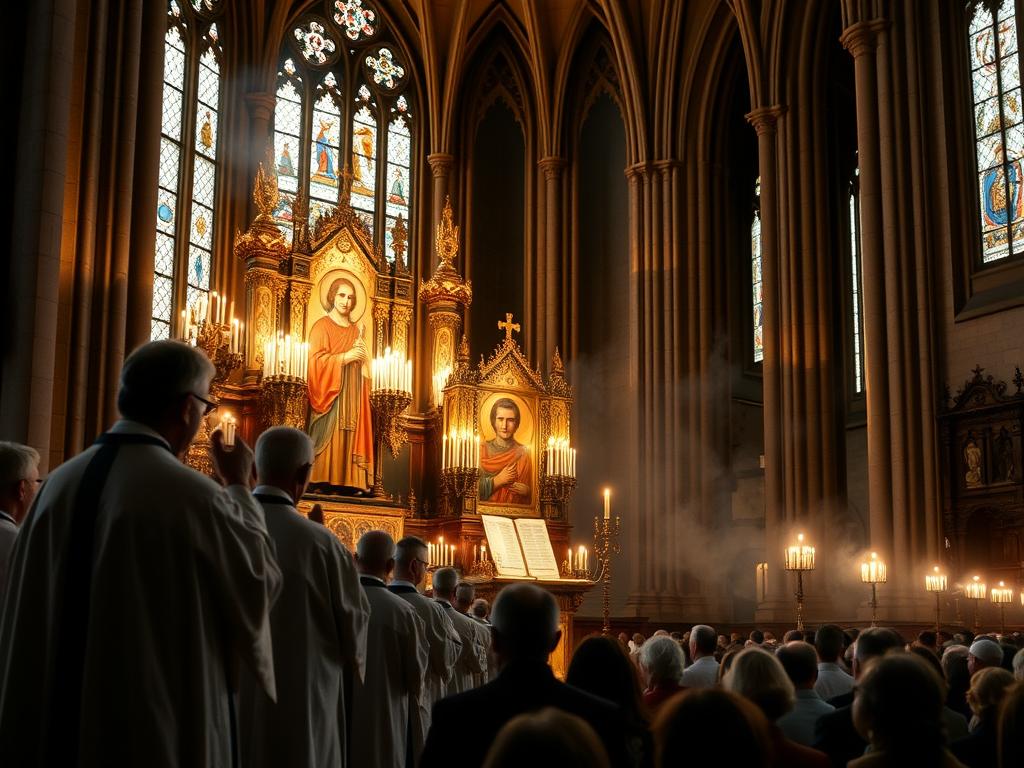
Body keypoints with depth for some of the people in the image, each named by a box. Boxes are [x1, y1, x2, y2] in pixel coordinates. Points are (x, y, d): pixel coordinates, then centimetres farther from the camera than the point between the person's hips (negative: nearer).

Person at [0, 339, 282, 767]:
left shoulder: (59, 484, -1)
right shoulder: (193, 496, -19)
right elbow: (259, 582, -3)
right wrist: (240, 487, 6)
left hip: (62, 721, 6)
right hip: (161, 727, -5)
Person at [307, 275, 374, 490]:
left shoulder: (356, 330, 19)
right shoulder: (322, 326, 2)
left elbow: (363, 365, 22)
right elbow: (316, 360, -9)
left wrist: (362, 356, -1)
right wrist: (346, 356, -14)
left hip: (351, 394, 5)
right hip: (330, 392, -5)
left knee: (349, 436, -2)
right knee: (328, 435, -13)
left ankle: (347, 481, -6)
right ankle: (322, 481, -14)